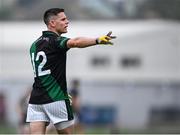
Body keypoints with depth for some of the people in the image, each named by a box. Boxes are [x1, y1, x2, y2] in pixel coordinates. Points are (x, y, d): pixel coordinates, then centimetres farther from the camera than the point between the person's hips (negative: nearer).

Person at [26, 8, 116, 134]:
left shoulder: (35, 45, 16)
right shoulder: (55, 41, -9)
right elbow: (75, 42, -31)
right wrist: (98, 40, -46)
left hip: (35, 99, 7)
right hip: (56, 100, -7)